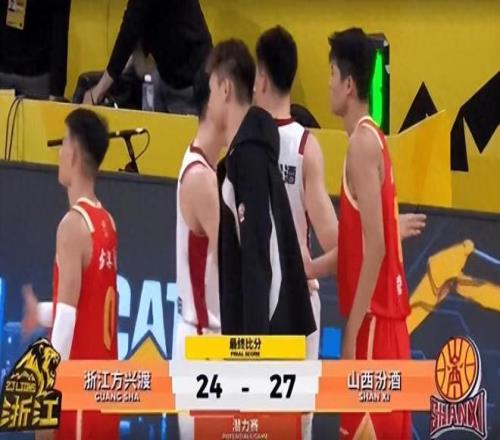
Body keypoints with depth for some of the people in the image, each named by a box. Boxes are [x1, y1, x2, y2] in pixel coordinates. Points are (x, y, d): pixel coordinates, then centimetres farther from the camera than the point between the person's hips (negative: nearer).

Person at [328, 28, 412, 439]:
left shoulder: (362, 141, -13)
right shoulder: (373, 139, 16)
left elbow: (375, 246, -19)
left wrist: (352, 332, -19)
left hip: (373, 322, -9)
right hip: (386, 319, 9)